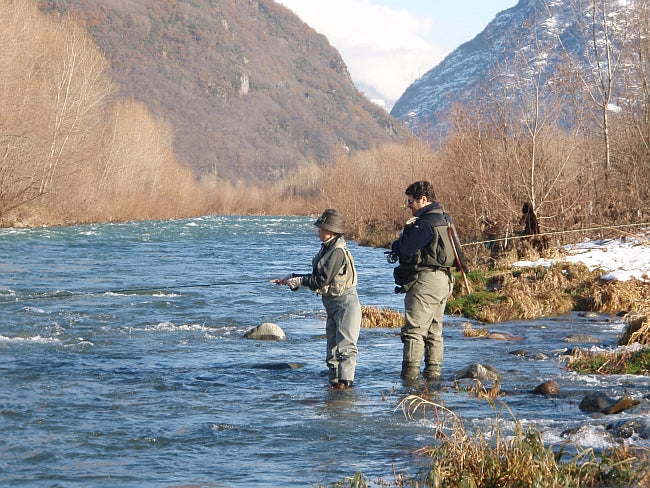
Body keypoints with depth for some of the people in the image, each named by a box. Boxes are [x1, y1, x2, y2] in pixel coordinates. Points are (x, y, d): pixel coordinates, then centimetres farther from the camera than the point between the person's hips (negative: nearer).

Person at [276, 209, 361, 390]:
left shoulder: (338, 251, -17)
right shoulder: (327, 249, 12)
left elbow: (322, 279, -19)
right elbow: (316, 276, 18)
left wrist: (300, 280, -8)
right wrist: (293, 278, 12)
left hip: (345, 302, -10)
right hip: (332, 304, 10)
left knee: (345, 344, -14)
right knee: (332, 346, 10)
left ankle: (345, 380, -18)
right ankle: (334, 380, 12)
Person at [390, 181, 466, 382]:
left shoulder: (426, 224, -17)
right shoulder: (444, 219, 14)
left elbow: (405, 250, -18)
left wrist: (405, 233, 3)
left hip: (425, 281, -10)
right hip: (443, 280, 10)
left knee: (414, 330, -8)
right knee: (434, 331, 14)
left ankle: (410, 374, -10)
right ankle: (433, 372, 15)